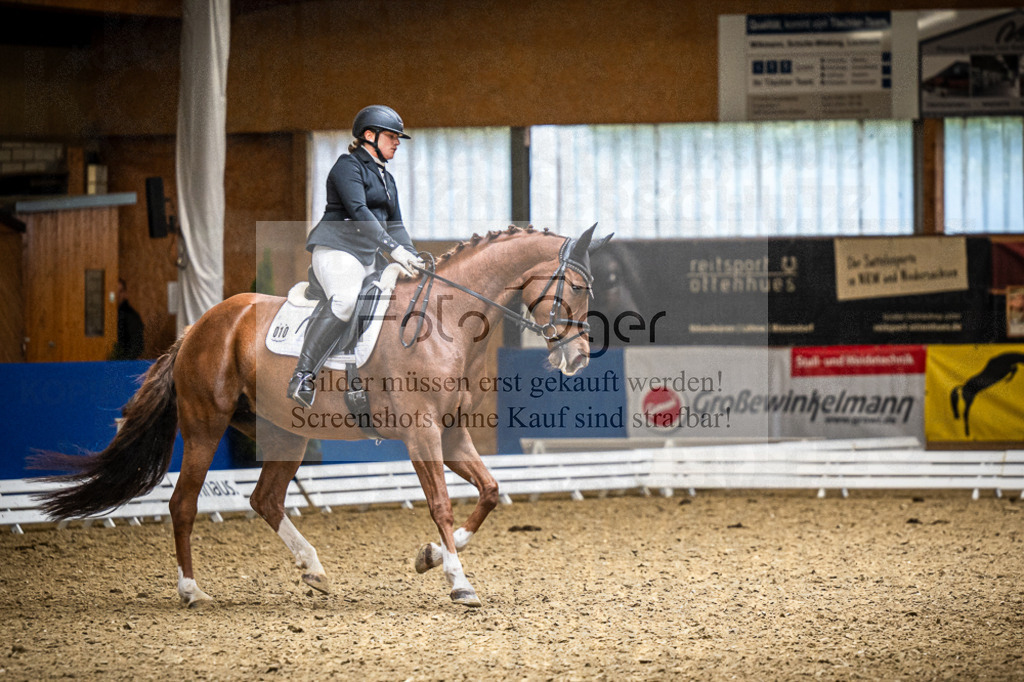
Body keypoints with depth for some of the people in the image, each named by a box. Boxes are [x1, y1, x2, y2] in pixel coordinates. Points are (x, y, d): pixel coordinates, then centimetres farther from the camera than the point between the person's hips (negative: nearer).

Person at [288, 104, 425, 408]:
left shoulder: (386, 178, 23)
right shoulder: (348, 165, -5)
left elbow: (394, 224, 21)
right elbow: (358, 211, -19)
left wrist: (413, 258, 4)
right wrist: (392, 248, -26)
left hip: (366, 258, 10)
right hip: (337, 247, -10)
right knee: (344, 301, -32)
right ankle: (302, 377, -37)